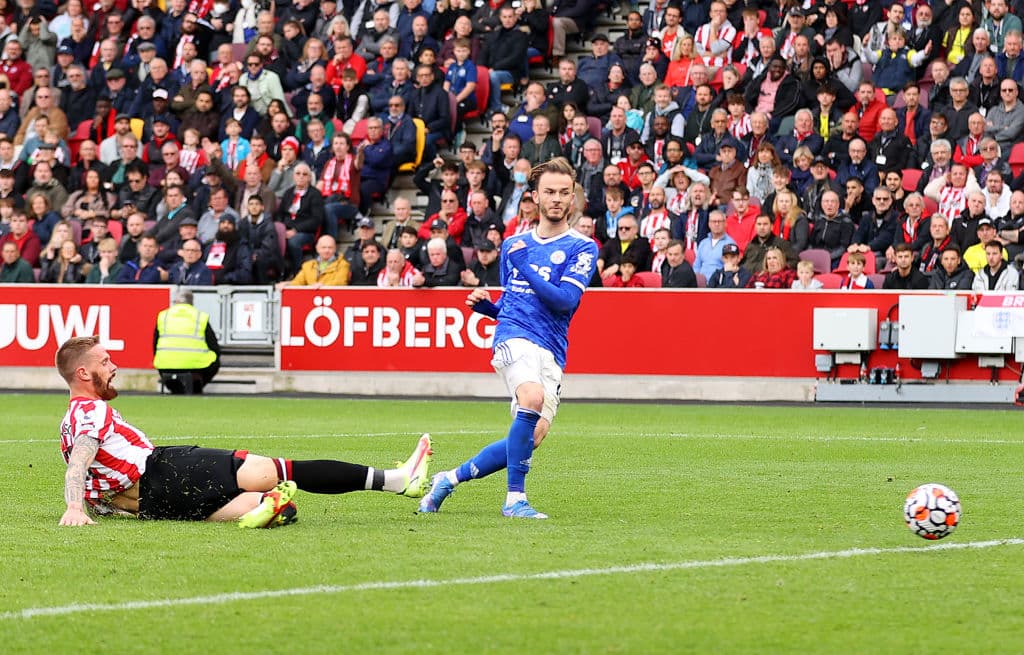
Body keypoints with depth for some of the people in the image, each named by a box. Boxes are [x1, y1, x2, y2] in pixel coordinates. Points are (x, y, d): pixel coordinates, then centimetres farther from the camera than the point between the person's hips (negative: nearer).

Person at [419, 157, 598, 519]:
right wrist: (485, 305, 7)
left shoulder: (582, 248, 4)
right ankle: (515, 497, -24)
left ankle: (450, 478, 16)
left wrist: (525, 266, -11)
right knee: (533, 398, -31)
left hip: (551, 352, 1)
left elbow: (565, 300, -10)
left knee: (533, 435, -6)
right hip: (514, 337, 0)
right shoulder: (513, 245, 17)